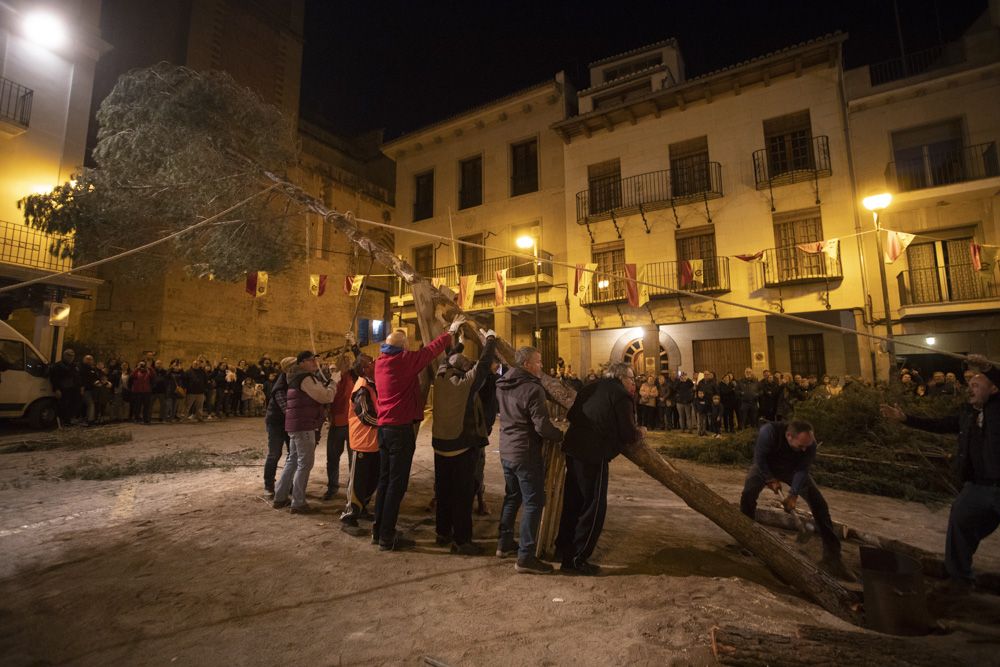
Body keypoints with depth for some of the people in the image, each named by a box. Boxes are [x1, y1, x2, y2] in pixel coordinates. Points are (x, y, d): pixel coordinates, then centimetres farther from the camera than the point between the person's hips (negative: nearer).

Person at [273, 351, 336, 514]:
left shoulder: (300, 378, 19)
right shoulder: (306, 378, -14)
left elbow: (317, 395, 20)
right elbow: (325, 397, -18)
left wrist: (325, 385, 7)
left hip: (296, 425, 11)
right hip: (303, 425, -11)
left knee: (292, 460, 17)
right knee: (305, 463, -5)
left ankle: (280, 497, 25)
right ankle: (298, 503, 1)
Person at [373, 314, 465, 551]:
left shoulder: (380, 362, 9)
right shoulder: (404, 360, -12)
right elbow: (432, 349, -3)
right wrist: (451, 331, 12)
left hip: (384, 426, 8)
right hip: (402, 428, -8)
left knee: (385, 480, 16)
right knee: (397, 483, -1)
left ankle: (378, 530, 25)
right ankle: (387, 538, 5)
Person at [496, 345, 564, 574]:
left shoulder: (502, 386, 5)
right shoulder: (532, 388, -20)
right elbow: (542, 426, -22)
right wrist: (562, 435, -6)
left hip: (506, 451, 8)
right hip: (526, 454, -8)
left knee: (512, 497, 22)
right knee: (533, 503, 1)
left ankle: (505, 543, 33)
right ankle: (525, 557, 5)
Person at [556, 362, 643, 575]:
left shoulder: (591, 388, 16)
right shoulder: (620, 395, -6)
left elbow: (571, 415, 18)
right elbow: (628, 434, -8)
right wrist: (640, 433, 11)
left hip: (573, 449, 8)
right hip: (593, 455, -8)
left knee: (573, 502, 19)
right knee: (594, 507, 4)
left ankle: (563, 548, 31)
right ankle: (577, 560, 10)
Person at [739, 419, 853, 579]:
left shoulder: (810, 444, -31)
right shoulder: (769, 431, -41)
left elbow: (801, 470, -20)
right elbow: (759, 457, -26)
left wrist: (793, 494, -26)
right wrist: (771, 479, -22)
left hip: (792, 468, 2)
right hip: (766, 466, -2)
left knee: (818, 502, -11)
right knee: (748, 494, -25)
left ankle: (832, 556, -2)